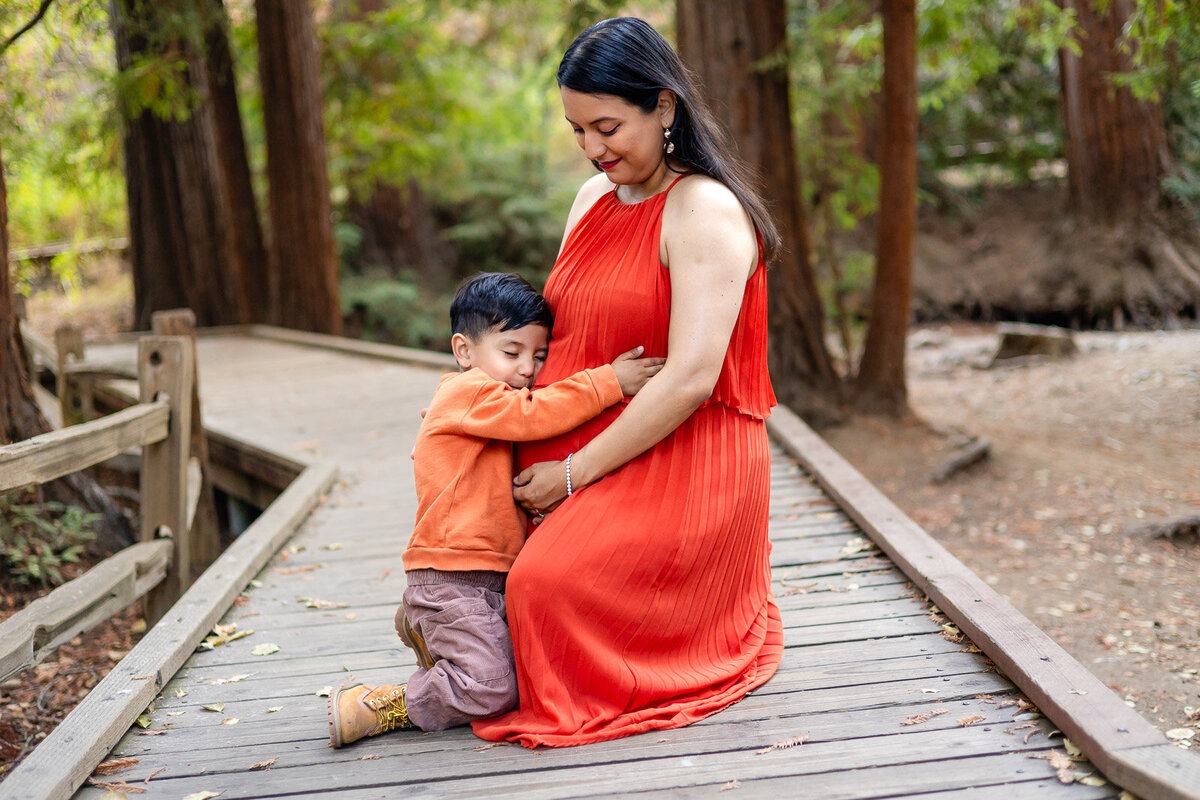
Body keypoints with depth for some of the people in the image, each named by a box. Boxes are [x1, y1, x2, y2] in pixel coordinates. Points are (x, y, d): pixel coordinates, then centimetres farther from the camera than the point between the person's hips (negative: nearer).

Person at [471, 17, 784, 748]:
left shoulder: (706, 211, -15)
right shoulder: (595, 199, 12)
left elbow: (690, 378, -23)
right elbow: (562, 331, 19)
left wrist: (574, 474, -18)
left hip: (684, 466, -8)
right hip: (584, 462, 8)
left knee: (548, 586, -25)